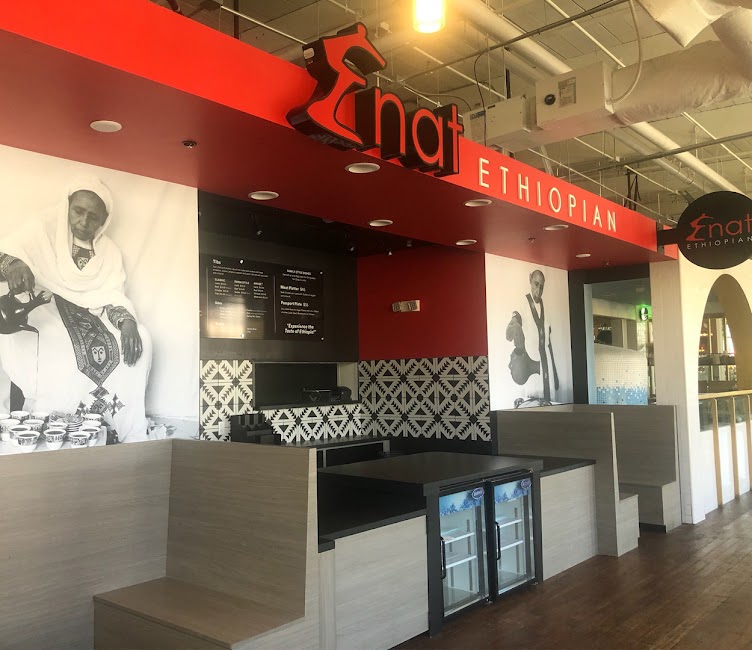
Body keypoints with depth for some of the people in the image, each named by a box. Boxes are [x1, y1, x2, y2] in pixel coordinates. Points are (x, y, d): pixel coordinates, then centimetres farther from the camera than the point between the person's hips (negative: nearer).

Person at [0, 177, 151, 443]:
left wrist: (127, 320, -21)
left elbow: (113, 296, 3)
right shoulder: (42, 231, 3)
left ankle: (130, 436, -20)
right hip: (41, 312, -4)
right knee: (61, 354, -37)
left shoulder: (110, 252, 13)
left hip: (85, 318, 4)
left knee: (139, 339, -22)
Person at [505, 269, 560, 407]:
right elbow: (509, 333, -23)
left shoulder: (545, 306, 11)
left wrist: (555, 372, 20)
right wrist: (515, 328, -48)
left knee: (550, 399, 4)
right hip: (529, 362, -6)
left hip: (546, 362, 6)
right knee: (531, 401, -11)